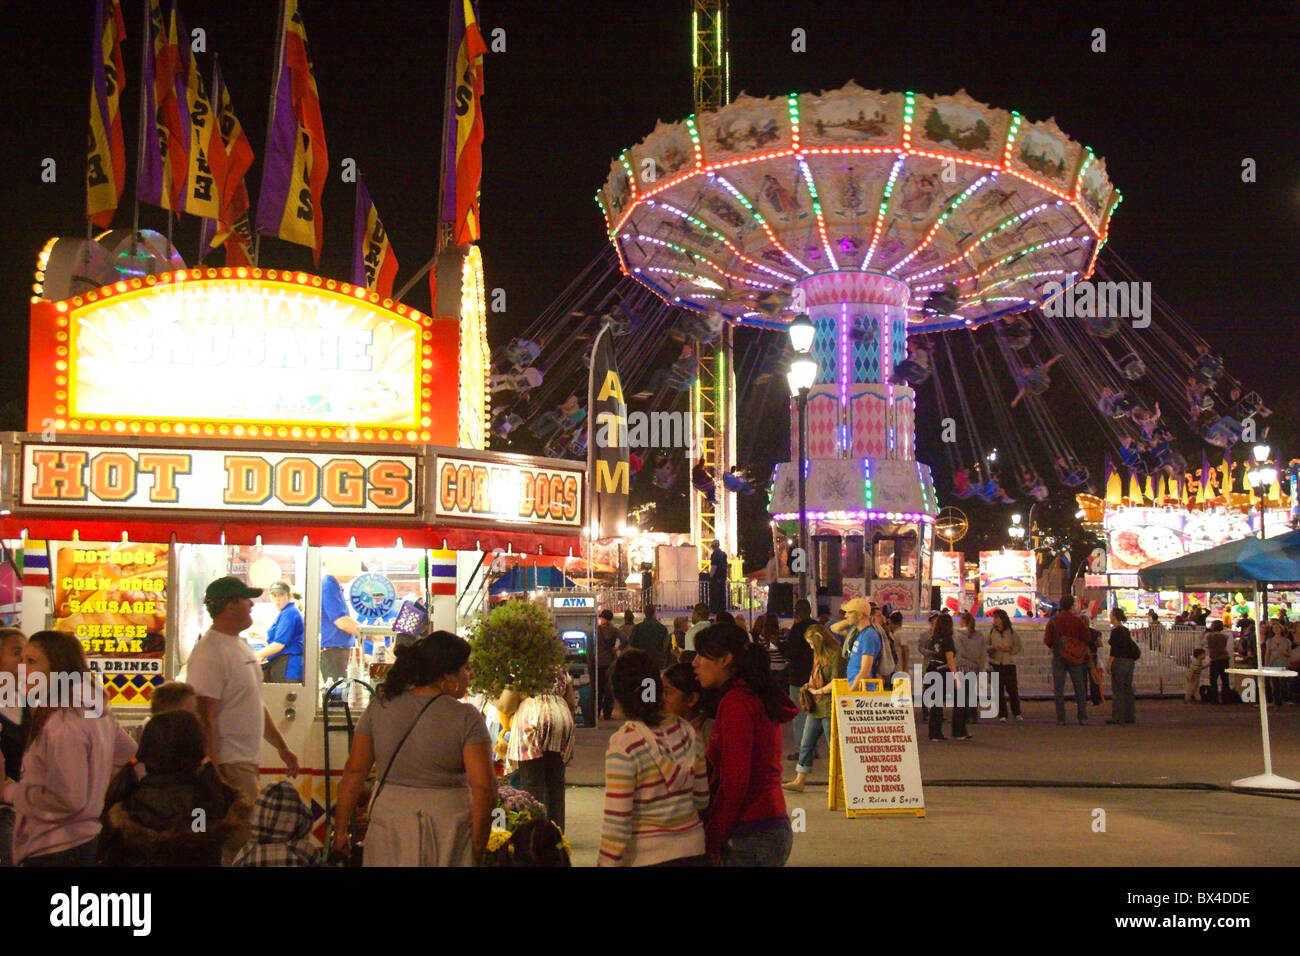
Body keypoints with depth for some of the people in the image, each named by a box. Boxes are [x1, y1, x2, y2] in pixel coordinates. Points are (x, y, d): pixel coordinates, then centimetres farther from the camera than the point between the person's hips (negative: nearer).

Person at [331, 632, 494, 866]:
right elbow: (484, 786, -13)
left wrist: (340, 830, 10)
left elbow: (354, 772, 3)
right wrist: (479, 844, -3)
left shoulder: (379, 707, 3)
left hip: (388, 823, 3)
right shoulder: (465, 718, -8)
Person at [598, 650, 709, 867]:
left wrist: (606, 862, -9)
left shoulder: (623, 745, -17)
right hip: (692, 850, 5)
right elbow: (702, 798, 8)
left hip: (646, 857, -5)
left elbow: (617, 819, -17)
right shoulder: (684, 730, -1)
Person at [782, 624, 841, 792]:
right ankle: (800, 781, 15)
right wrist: (810, 686, 9)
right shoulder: (818, 655, 16)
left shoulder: (835, 655, -14)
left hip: (829, 708, -9)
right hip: (815, 708, 9)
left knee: (834, 746, 0)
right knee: (806, 745, 10)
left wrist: (817, 691, -10)